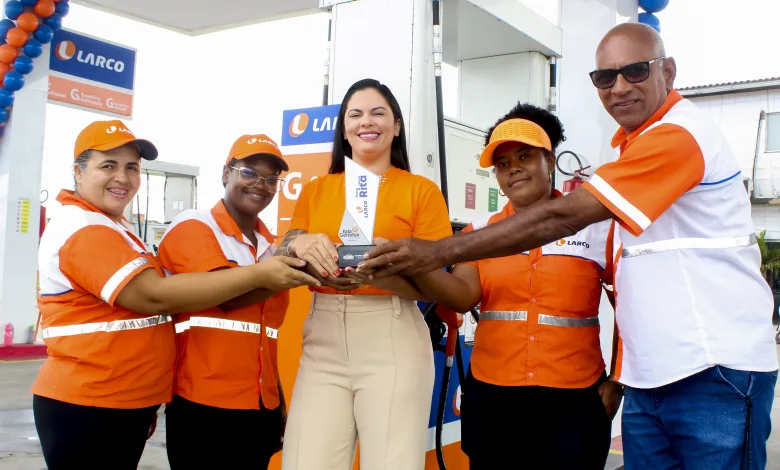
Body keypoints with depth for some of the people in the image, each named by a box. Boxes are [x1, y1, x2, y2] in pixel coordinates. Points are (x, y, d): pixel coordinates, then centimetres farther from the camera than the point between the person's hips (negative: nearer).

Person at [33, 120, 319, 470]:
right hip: (87, 407, -10)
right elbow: (153, 295, -26)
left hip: (127, 403, 10)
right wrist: (257, 274, -25)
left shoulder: (111, 227, 18)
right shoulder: (83, 230, -16)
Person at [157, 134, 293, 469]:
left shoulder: (270, 246, 13)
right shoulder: (192, 227, -4)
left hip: (260, 408, 6)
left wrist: (279, 405, 13)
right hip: (203, 407, -6)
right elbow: (228, 295, -19)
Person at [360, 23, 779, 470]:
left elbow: (563, 217, -24)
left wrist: (438, 252, -24)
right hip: (651, 375, 8)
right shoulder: (639, 140, 15)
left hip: (717, 370, -8)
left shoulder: (679, 134, -16)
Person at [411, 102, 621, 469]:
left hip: (574, 400, -2)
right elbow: (464, 295, -8)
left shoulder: (596, 227, 1)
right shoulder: (480, 231, 7)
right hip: (490, 397, 2)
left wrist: (617, 383, 1)